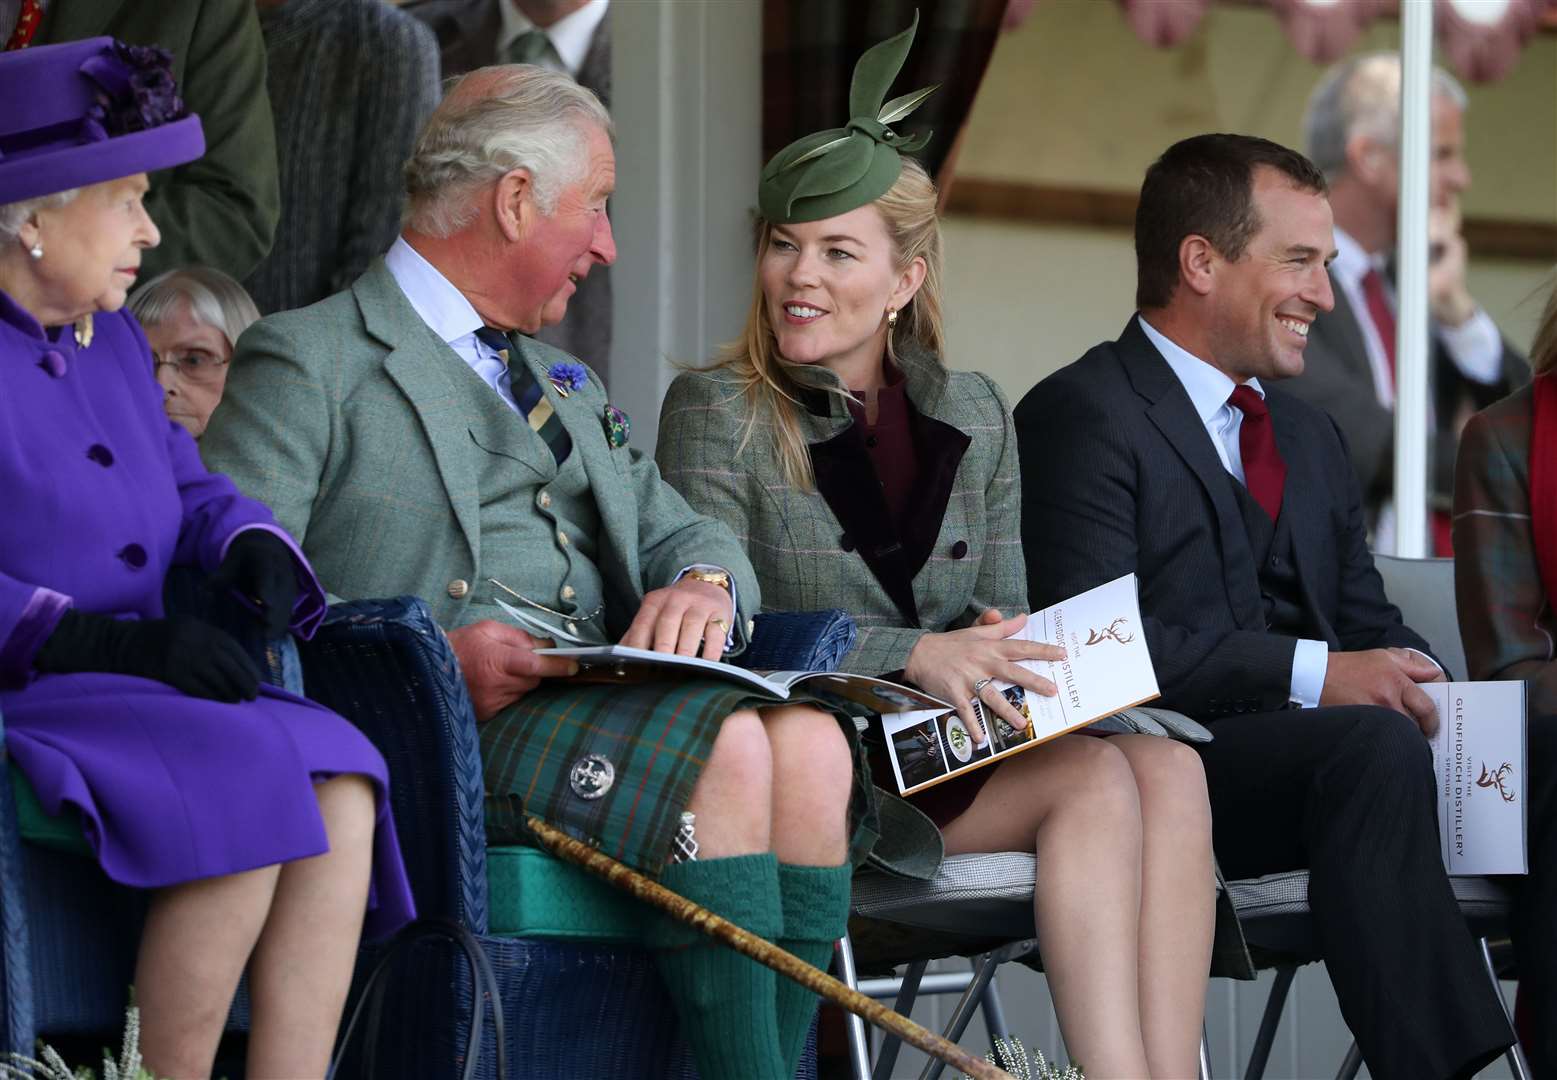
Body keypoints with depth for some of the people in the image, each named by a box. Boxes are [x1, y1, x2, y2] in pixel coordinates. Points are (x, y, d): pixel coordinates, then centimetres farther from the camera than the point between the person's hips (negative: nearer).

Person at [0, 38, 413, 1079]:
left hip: (144, 705, 8)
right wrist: (112, 641, -24)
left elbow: (188, 496, 21)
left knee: (342, 789, -19)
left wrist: (254, 554, -2)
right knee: (251, 786, -29)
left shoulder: (110, 340, 17)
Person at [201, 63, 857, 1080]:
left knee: (810, 739, -24)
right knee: (727, 745, -31)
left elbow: (680, 530, 26)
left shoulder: (566, 383, 32)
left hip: (608, 702, 7)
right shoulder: (307, 361, 5)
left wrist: (701, 582, -1)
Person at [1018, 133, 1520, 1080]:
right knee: (1375, 744, -35)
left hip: (1308, 744, 7)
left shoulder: (1311, 436, 27)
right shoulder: (1084, 414, -1)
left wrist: (1430, 695, -2)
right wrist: (1311, 675, -20)